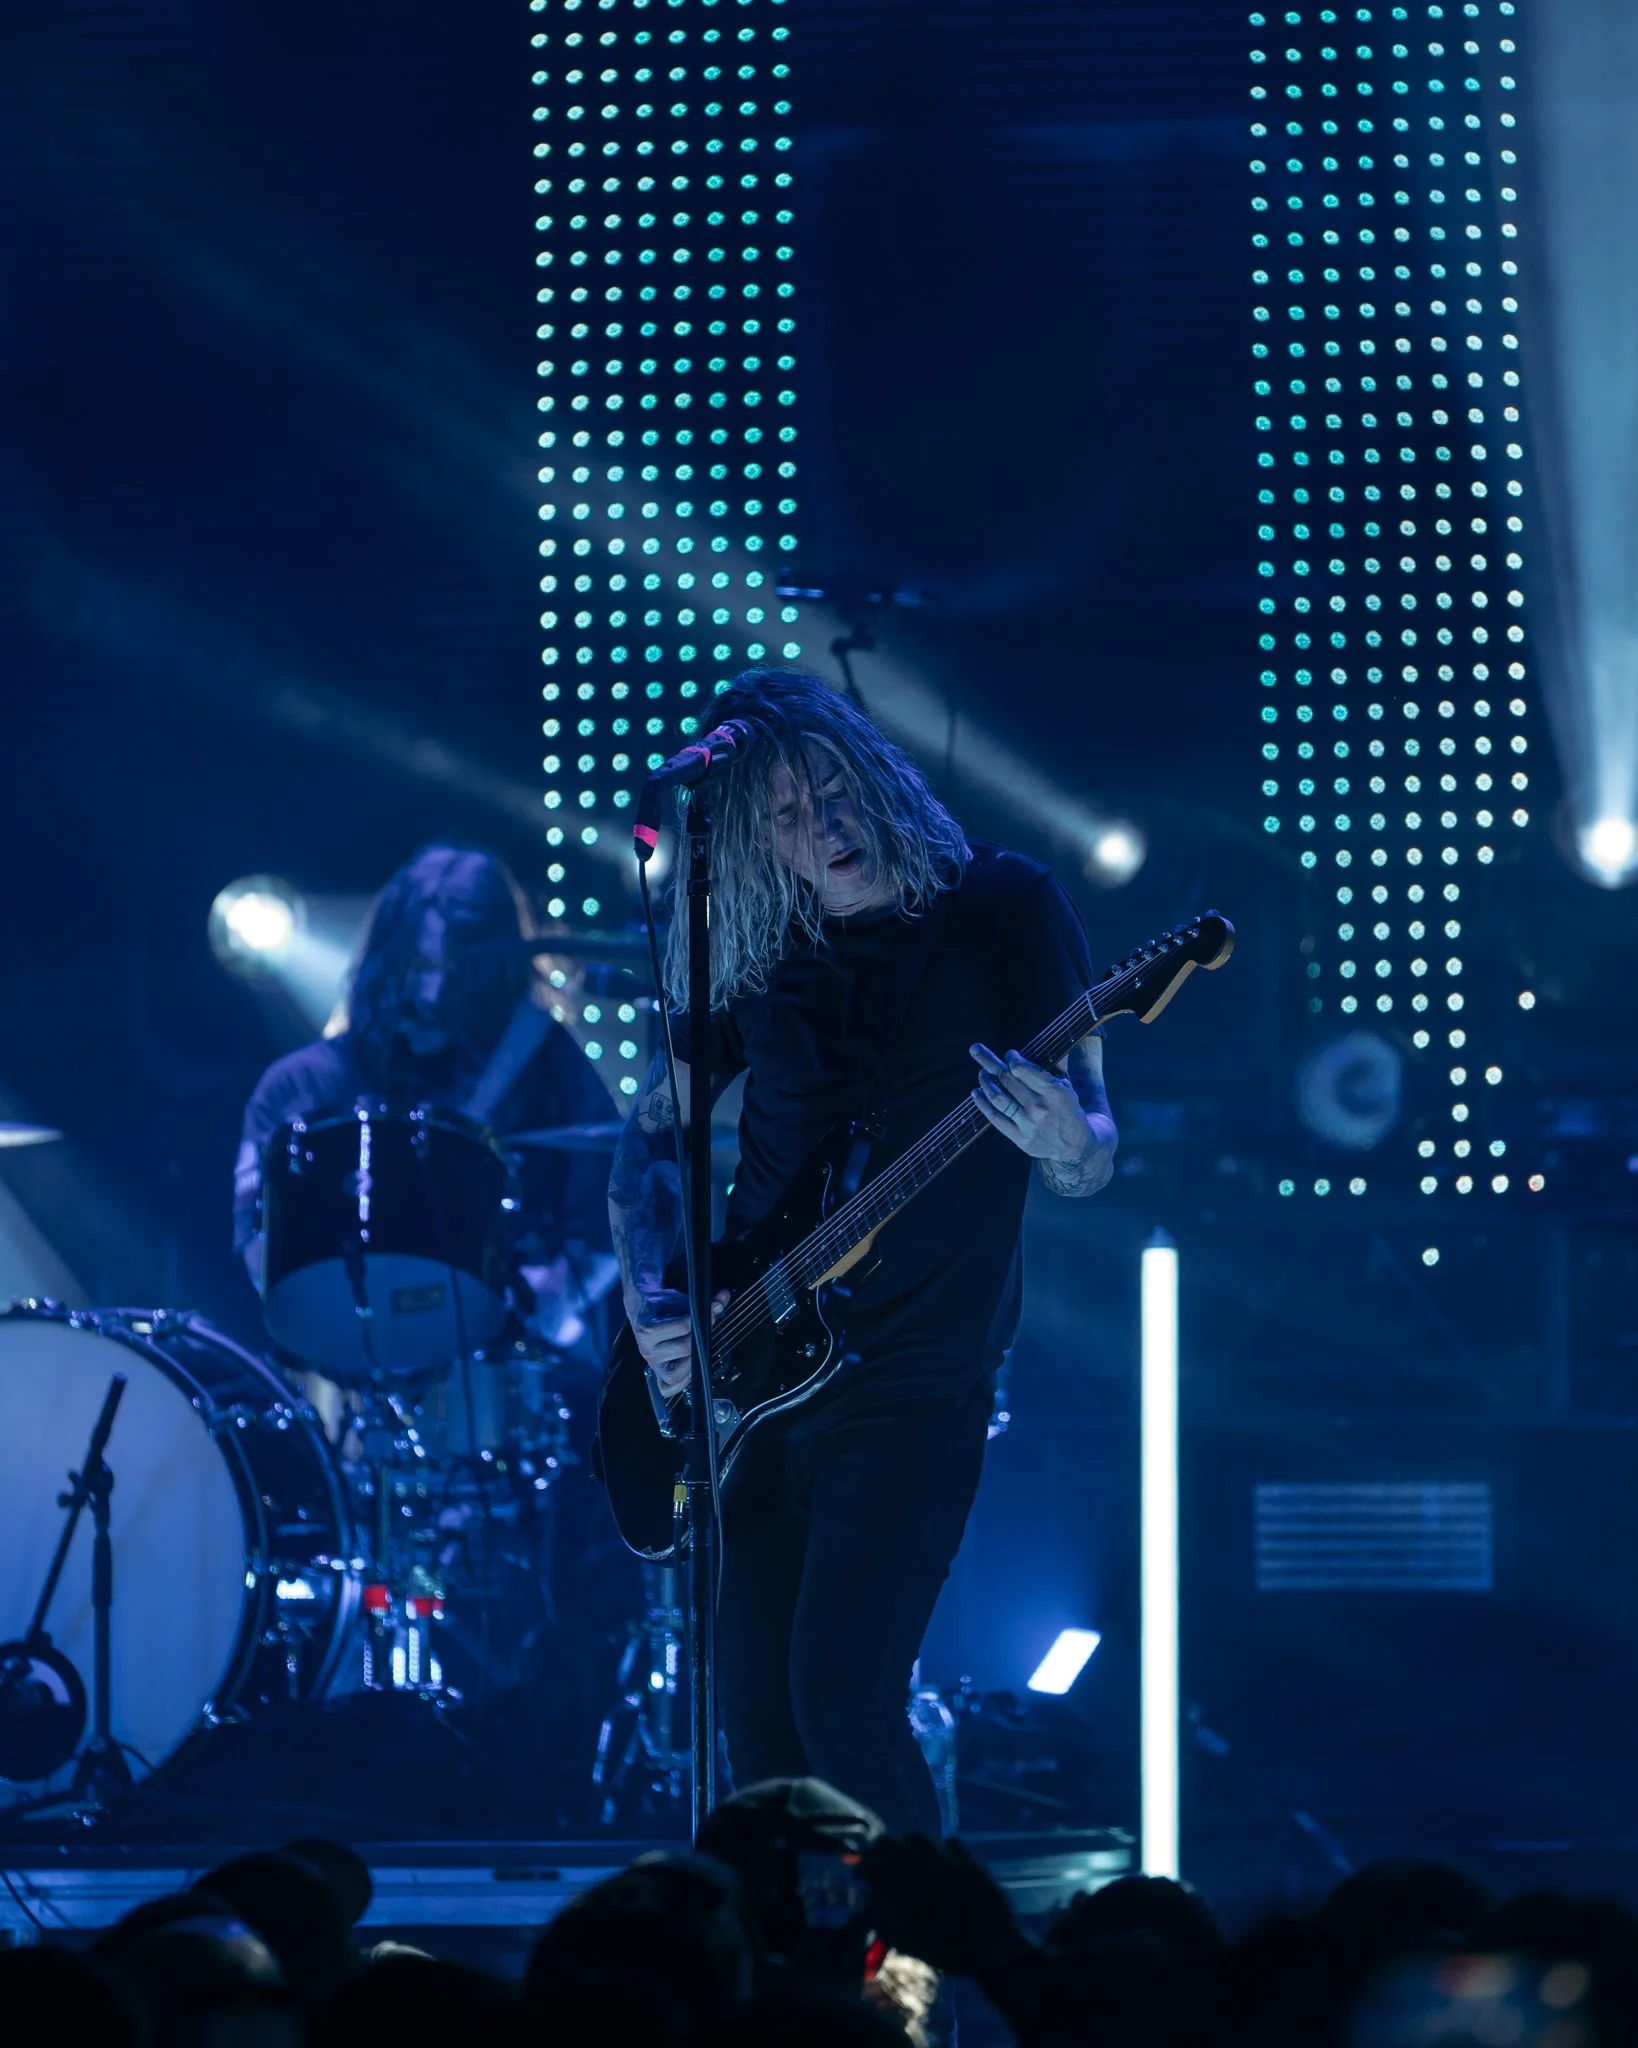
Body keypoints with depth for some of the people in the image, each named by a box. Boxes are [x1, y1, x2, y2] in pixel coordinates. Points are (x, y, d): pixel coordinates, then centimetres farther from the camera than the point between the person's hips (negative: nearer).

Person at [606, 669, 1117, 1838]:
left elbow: (1092, 1168, -7)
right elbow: (653, 1136, 17)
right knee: (757, 1727, 5)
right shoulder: (750, 948, 5)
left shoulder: (1001, 907, -6)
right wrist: (652, 1304, 1)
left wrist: (1064, 1145, -31)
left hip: (909, 1387, -5)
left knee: (842, 1705, -16)